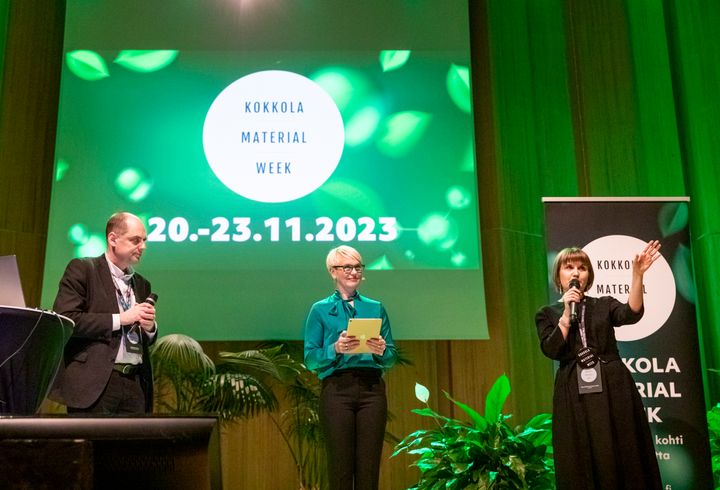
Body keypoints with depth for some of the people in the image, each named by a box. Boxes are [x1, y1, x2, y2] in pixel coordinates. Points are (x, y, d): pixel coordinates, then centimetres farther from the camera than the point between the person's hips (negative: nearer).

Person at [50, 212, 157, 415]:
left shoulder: (142, 284, 20)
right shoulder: (82, 269, 1)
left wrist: (149, 327, 1)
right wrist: (120, 318, -12)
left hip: (135, 383, 6)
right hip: (94, 381, -6)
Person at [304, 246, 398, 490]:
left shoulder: (376, 308, 15)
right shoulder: (320, 309, 7)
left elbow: (392, 358, 12)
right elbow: (310, 359, 1)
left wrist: (381, 351, -10)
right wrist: (336, 349, -16)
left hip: (372, 389, 2)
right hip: (337, 390, -2)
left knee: (369, 470, 0)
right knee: (340, 469, -1)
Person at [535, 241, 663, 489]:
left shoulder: (605, 305, 11)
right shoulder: (547, 314, 10)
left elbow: (631, 314, -11)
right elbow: (552, 350, -7)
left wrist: (637, 275, -23)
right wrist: (567, 313, -9)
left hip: (613, 389, 1)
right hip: (574, 394, -1)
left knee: (623, 458, 0)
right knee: (581, 465, 1)